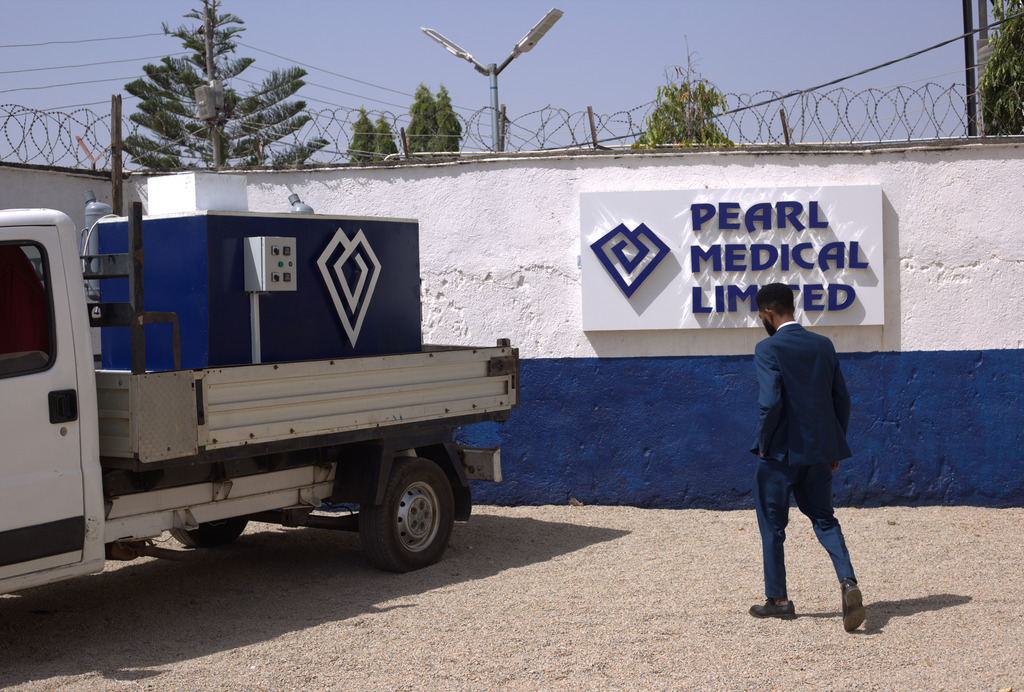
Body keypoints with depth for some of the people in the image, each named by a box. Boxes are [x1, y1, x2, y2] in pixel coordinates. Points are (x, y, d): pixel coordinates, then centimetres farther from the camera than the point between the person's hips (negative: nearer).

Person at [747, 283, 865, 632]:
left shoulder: (768, 349, -13)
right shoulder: (824, 345, 6)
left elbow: (770, 403, -21)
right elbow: (842, 399, 8)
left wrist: (763, 444, -7)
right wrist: (835, 446, 16)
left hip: (782, 450, -6)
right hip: (819, 451, 6)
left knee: (772, 525, 10)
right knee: (824, 518, 15)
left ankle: (778, 599, 18)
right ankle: (848, 581, -7)